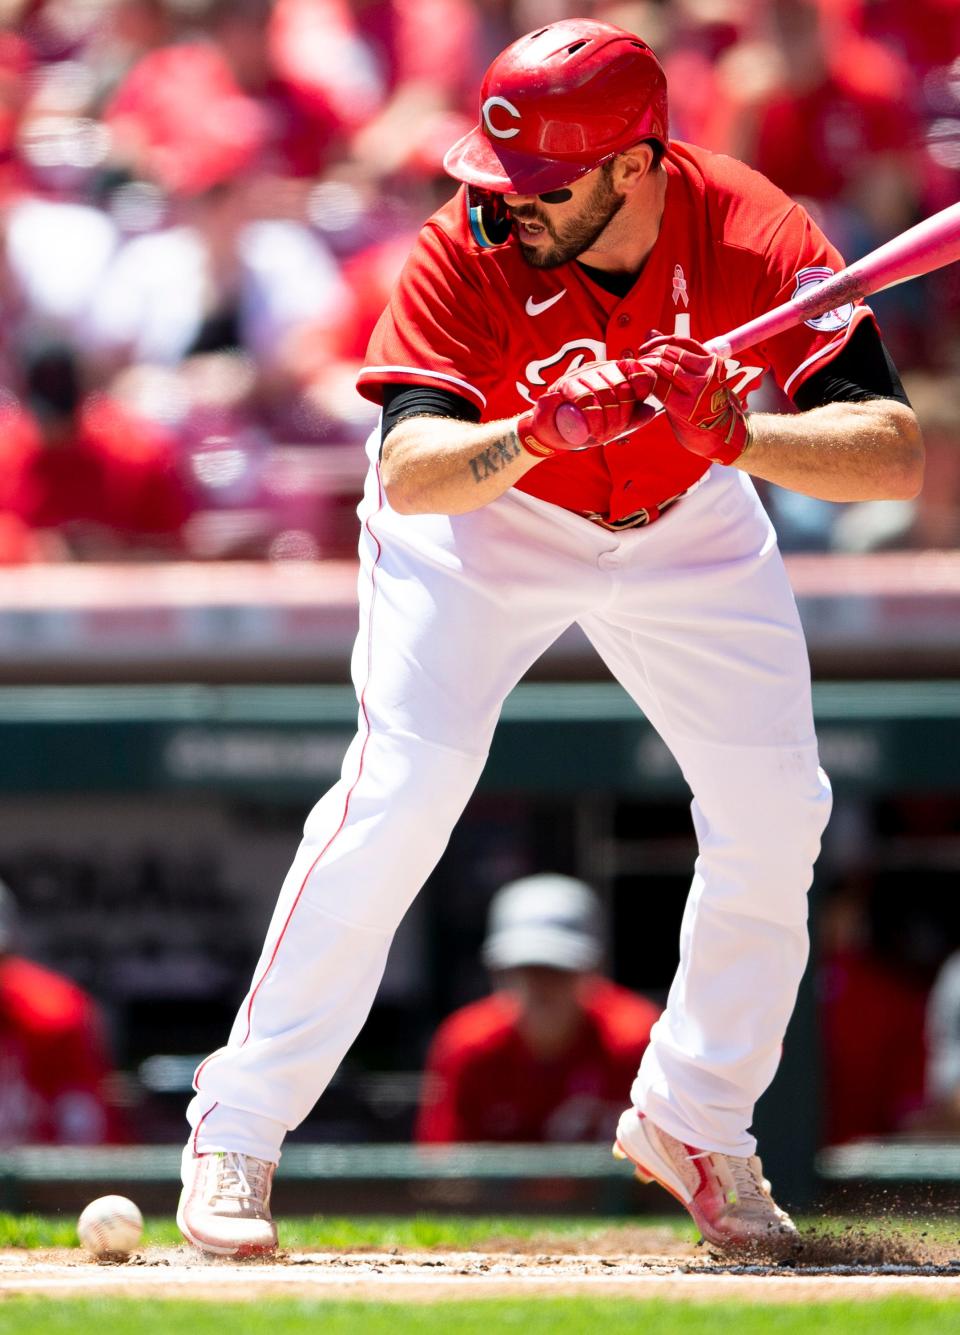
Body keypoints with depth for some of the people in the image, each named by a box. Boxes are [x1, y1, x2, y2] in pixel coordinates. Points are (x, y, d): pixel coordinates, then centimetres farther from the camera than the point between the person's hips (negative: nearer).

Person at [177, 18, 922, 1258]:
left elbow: (896, 455, -36)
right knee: (405, 785, -19)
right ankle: (236, 1130, -13)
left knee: (775, 813, -4)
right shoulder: (467, 255, -31)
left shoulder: (759, 242, -30)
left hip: (687, 524, 3)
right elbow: (409, 472, -39)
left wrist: (737, 434, -52)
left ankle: (695, 1121, 17)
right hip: (483, 509, -3)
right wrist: (534, 435, -58)